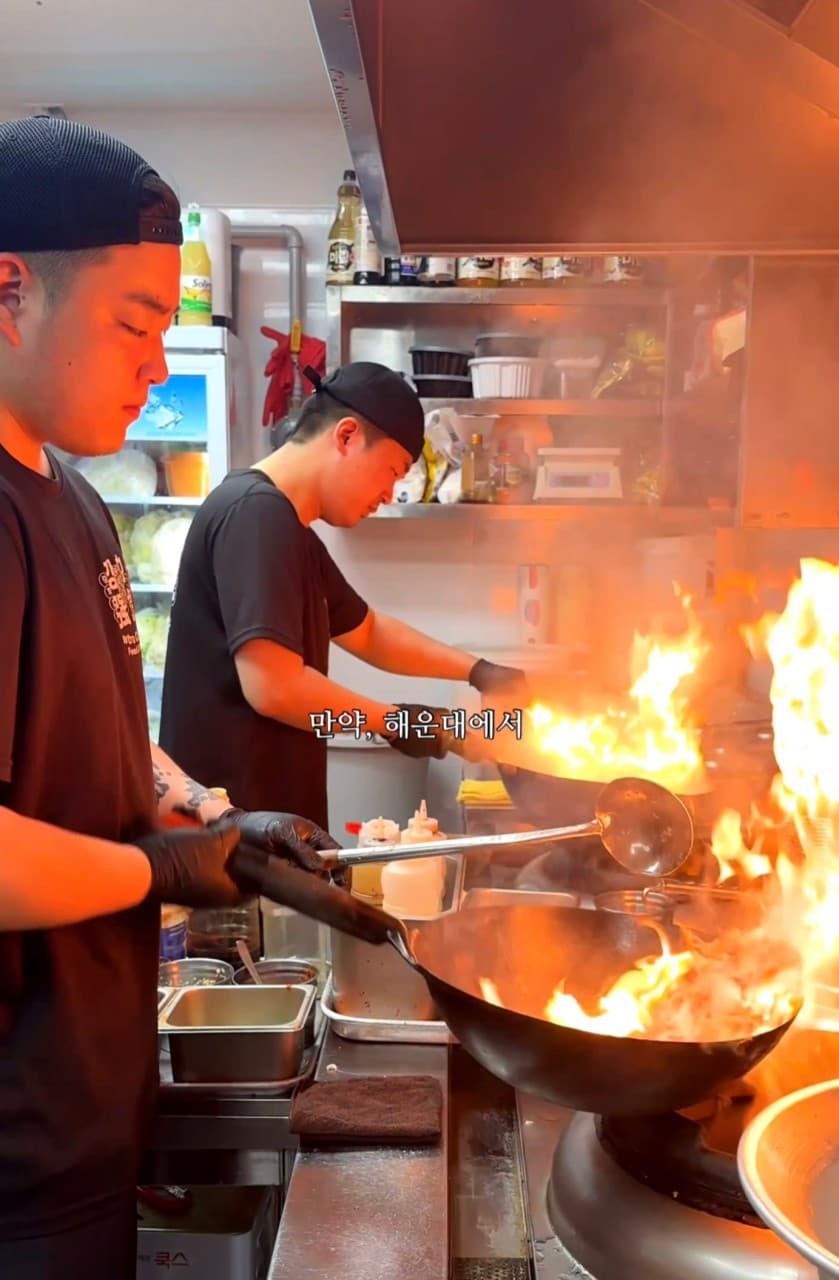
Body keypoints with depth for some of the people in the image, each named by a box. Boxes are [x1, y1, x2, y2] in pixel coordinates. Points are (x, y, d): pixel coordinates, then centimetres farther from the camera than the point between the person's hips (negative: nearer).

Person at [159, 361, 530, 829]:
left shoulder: (288, 526, 14)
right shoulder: (256, 512, -19)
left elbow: (366, 631, 24)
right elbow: (272, 686, -27)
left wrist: (478, 671, 13)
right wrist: (399, 722, -13)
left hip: (267, 812, 10)